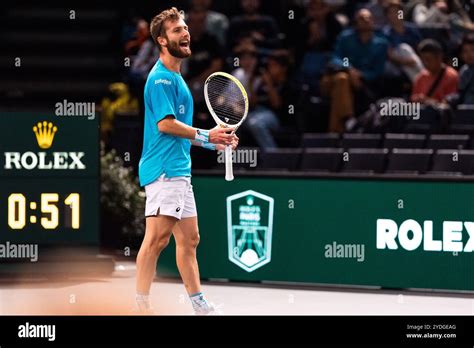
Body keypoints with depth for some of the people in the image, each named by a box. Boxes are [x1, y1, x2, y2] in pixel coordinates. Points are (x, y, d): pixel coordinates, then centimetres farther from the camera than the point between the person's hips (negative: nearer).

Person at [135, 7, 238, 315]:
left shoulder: (176, 78, 21)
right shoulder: (161, 77, -10)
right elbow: (165, 124, -19)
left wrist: (214, 142, 19)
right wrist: (205, 135, -10)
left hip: (180, 170, 11)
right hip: (164, 170, -11)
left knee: (189, 239, 12)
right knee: (158, 237, -14)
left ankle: (199, 304, 16)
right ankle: (142, 305, -14)